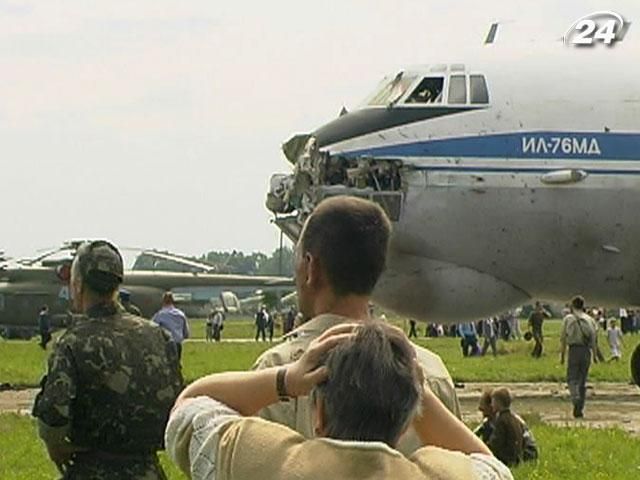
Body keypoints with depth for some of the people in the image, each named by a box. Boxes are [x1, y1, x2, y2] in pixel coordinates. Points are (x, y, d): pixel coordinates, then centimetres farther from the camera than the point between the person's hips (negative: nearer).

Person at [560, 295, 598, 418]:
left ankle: (576, 399, -28)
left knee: (572, 378, 0)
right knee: (582, 380, 9)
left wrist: (562, 355, 7)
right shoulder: (589, 319, 8)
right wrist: (595, 355, 9)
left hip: (574, 349, -3)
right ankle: (580, 408, 9)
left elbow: (563, 339, 1)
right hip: (586, 350, 3)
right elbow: (593, 338, 4)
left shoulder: (568, 319, 2)